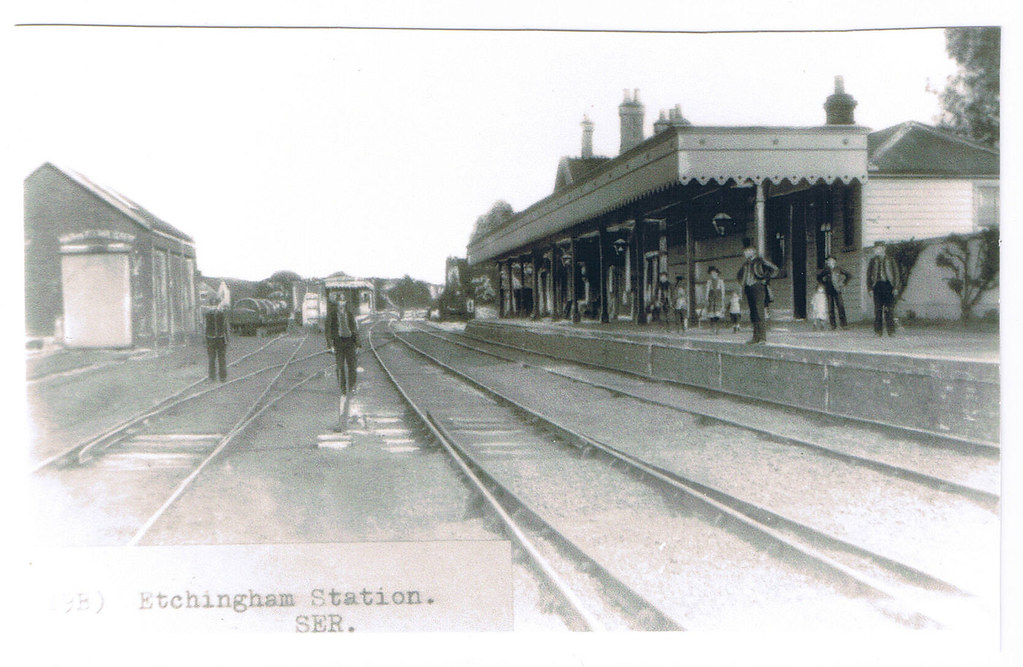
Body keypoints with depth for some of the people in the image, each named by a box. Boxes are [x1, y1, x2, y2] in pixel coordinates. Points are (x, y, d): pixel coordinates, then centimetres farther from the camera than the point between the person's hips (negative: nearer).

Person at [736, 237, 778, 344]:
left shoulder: (760, 261, 0)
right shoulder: (746, 264, 19)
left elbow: (774, 269, -4)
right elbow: (739, 276, 36)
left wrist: (765, 279, -4)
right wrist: (743, 283, 22)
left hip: (758, 287, -7)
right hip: (749, 289, 7)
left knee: (759, 313, -13)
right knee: (753, 314, 4)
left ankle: (762, 337, -14)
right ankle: (756, 337, 6)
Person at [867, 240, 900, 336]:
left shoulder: (890, 260, 10)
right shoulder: (873, 260, 12)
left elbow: (896, 273, 9)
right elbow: (869, 275, 12)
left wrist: (896, 288, 0)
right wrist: (870, 288, 3)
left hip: (888, 285, -1)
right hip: (877, 286, 1)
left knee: (889, 309, -6)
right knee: (878, 309, -4)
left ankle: (891, 330, -4)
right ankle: (878, 331, -1)